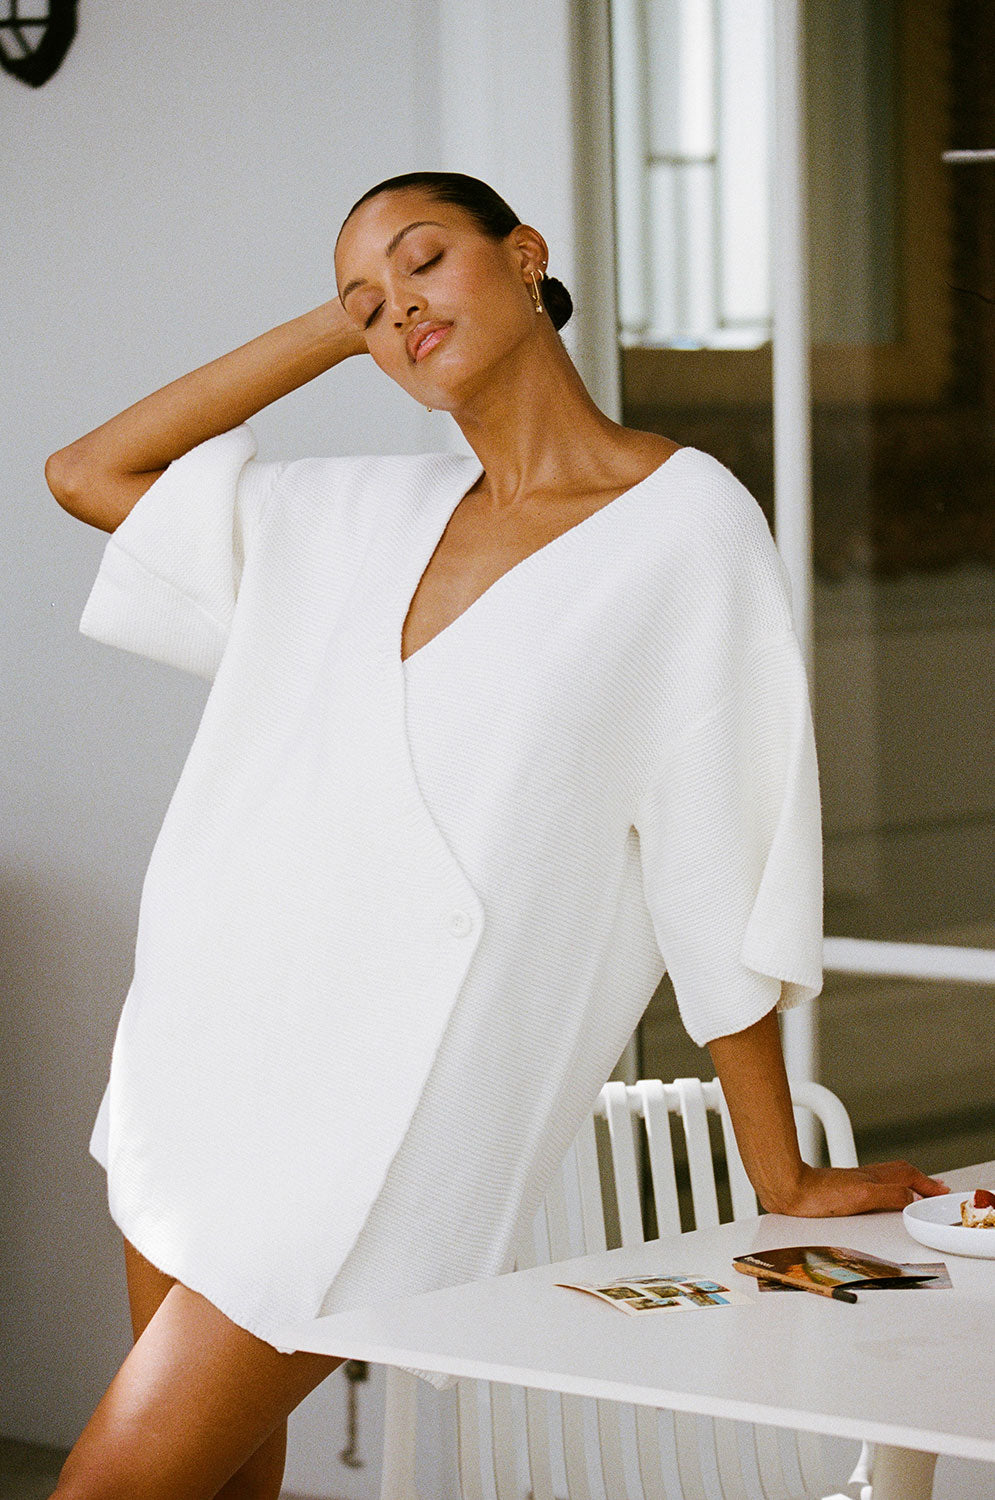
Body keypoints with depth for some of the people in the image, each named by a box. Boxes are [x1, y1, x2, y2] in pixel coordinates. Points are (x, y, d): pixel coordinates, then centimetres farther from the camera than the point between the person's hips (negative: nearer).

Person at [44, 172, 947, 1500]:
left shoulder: (687, 522, -7)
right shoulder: (366, 519, 10)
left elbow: (717, 871, -6)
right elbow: (90, 474, 15)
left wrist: (785, 1182, -1)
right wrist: (332, 329, 10)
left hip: (393, 1100, -6)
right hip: (209, 1046, 6)